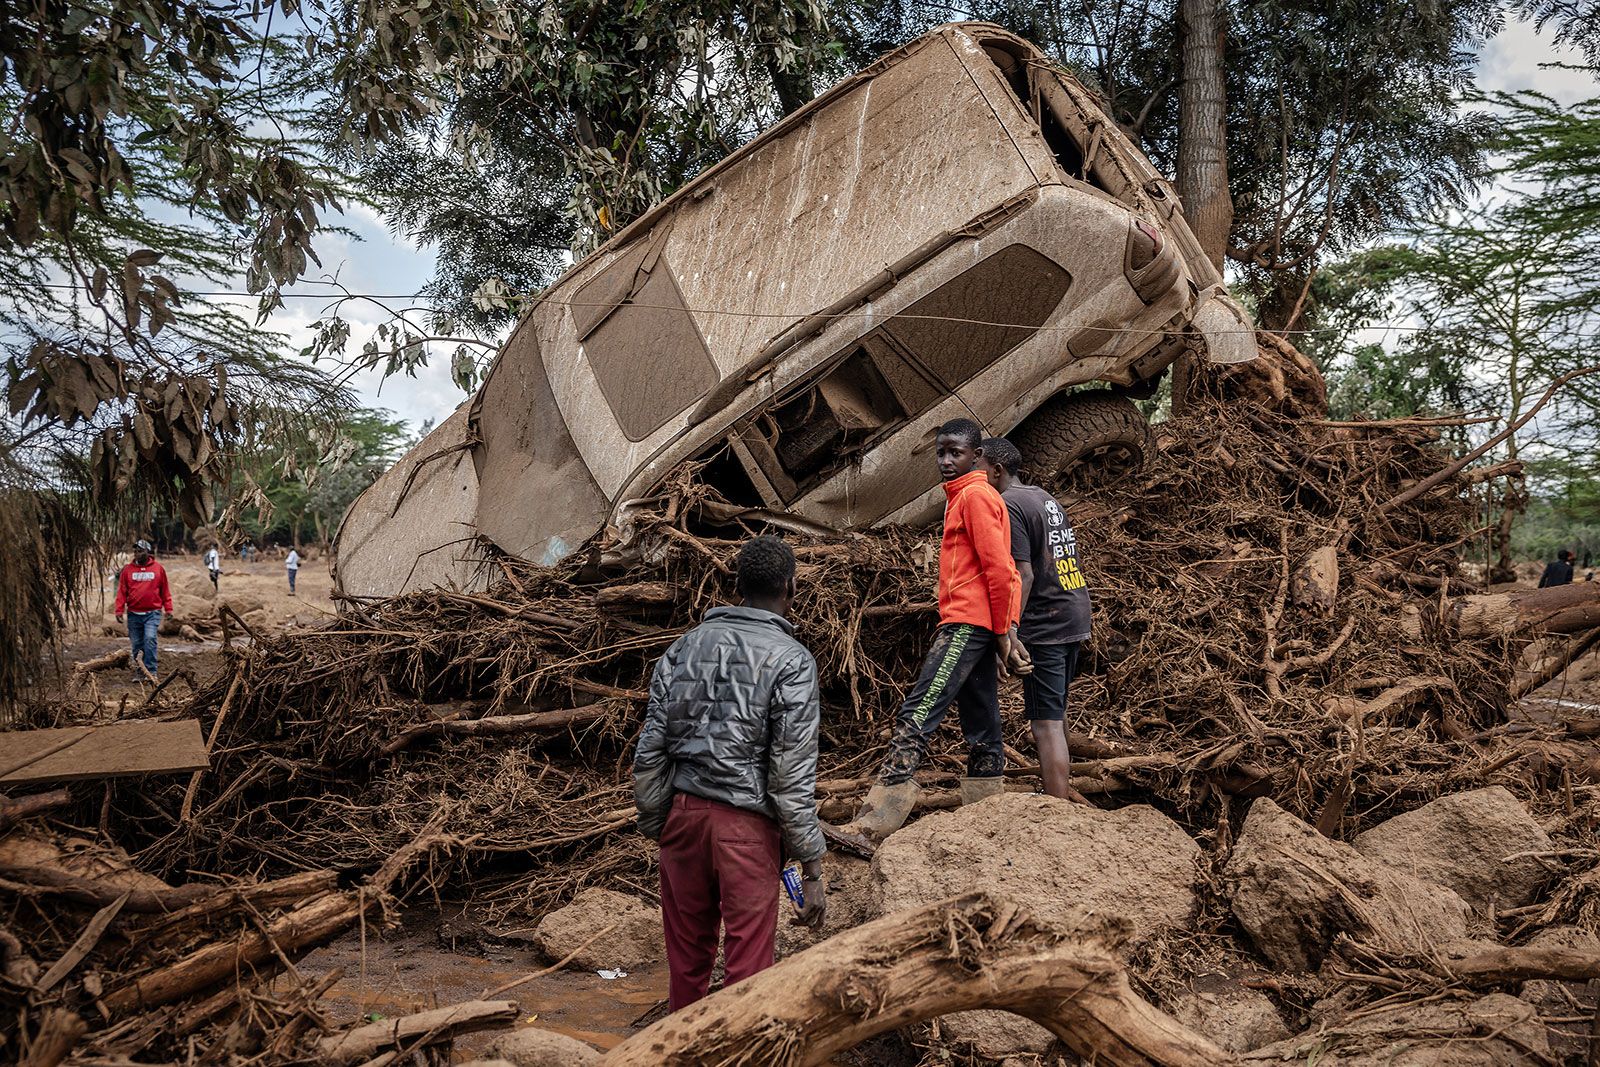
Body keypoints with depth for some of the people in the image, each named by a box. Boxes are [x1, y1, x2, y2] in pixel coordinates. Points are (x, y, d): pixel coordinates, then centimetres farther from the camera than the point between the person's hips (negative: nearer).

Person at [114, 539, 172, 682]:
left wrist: (168, 609, 3)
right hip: (134, 614, 2)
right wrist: (119, 610, -4)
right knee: (136, 644, 7)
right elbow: (122, 591, 4)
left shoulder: (158, 569, 3)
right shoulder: (128, 570, 5)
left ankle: (151, 671, -13)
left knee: (150, 639, -17)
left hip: (153, 613, -2)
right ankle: (138, 673, 17)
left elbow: (165, 590, 7)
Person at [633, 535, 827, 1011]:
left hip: (683, 812, 5)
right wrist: (811, 869, -7)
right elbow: (793, 776, -12)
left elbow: (650, 753, 6)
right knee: (747, 964, 5)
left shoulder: (685, 646, 6)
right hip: (747, 827, -5)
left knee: (686, 957, 18)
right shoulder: (791, 661, -9)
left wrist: (653, 825, 16)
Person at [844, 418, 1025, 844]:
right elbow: (1000, 570, 22)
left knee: (916, 717, -16)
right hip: (978, 627, 11)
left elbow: (998, 569, -14)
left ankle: (873, 825, -21)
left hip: (967, 622, -11)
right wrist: (1004, 631, 14)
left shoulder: (976, 495, -8)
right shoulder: (963, 497, 23)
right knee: (981, 729, 11)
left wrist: (1003, 631, -12)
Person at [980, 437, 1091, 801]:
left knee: (1046, 723, -8)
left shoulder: (1009, 505, -13)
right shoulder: (1046, 498, 16)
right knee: (1057, 710, 22)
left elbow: (1023, 574, -20)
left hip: (1044, 625, -10)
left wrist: (1009, 630, -20)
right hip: (1075, 618, 10)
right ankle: (1063, 789, 36)